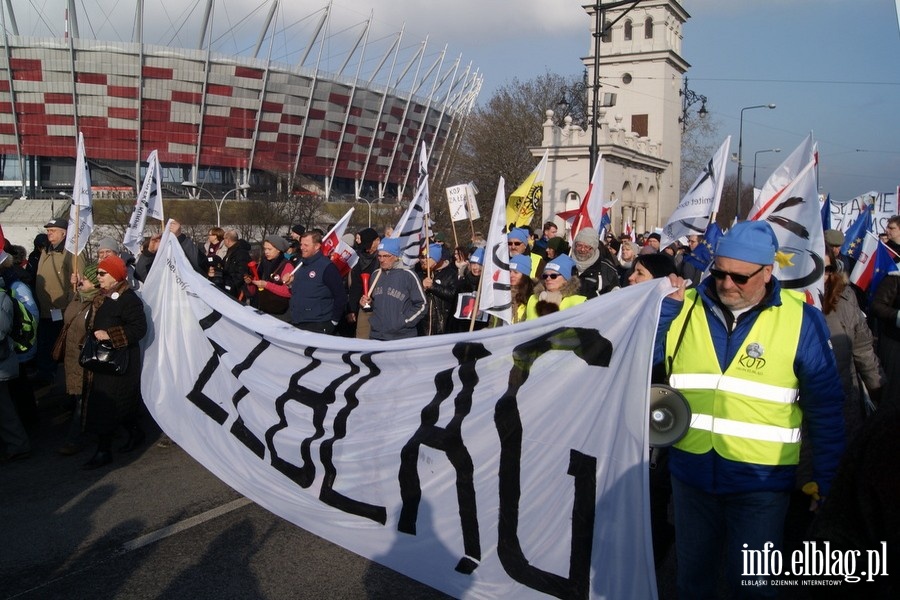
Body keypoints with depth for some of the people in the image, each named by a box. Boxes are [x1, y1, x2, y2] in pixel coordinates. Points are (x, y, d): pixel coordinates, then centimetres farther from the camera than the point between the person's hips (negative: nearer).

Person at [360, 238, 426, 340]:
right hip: (376, 336, 5)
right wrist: (368, 303, 2)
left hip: (403, 337, -5)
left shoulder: (408, 276, -8)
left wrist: (403, 322, -11)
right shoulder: (376, 274, 9)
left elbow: (421, 305, -5)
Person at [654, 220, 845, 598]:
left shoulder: (801, 320, -9)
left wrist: (825, 480, -3)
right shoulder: (684, 307, -3)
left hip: (761, 480, -3)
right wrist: (663, 307, -14)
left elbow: (825, 409, -4)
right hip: (691, 472, 3)